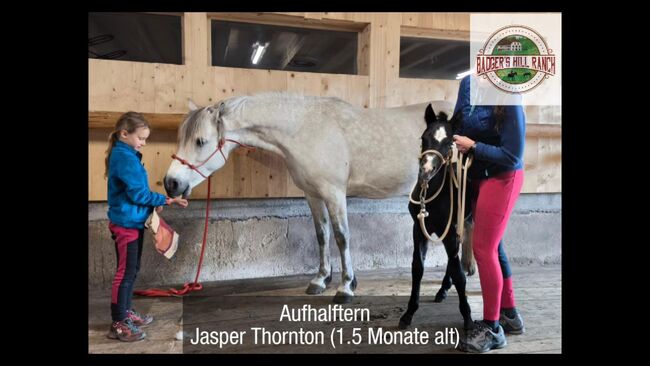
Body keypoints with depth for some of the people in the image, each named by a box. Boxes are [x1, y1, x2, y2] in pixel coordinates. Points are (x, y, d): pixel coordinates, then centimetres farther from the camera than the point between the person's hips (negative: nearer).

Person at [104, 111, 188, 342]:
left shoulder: (126, 155, 12)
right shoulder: (124, 157, -18)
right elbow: (138, 193, -21)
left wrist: (154, 203, 0)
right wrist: (165, 200, -13)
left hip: (132, 221, 10)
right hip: (126, 223, -10)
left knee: (132, 270, 18)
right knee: (125, 272, -2)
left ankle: (126, 312, 31)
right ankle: (118, 324, 8)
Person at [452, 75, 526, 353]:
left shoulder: (509, 104, -22)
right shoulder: (468, 84, -1)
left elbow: (512, 156, -23)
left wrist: (472, 146, -21)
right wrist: (454, 141, -1)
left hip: (501, 179, -8)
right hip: (478, 177, 8)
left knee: (483, 249, -7)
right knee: (492, 246, 15)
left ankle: (492, 328, 9)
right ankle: (509, 314, 32)